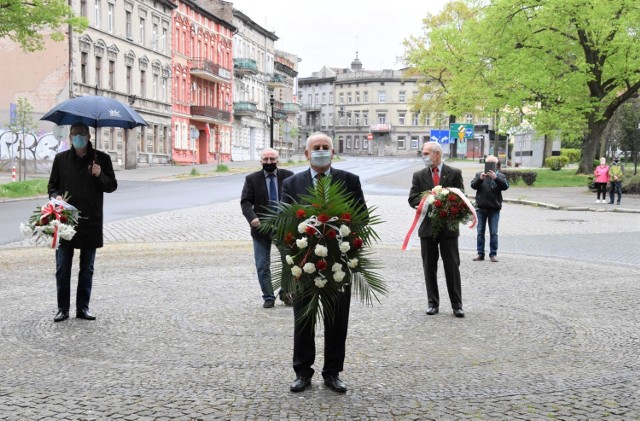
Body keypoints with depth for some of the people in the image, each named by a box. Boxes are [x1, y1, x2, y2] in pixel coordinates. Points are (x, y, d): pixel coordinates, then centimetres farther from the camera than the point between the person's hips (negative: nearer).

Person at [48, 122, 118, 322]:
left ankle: (83, 308, 19)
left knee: (87, 269, 9)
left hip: (91, 221, 0)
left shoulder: (101, 158, 3)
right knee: (62, 268, 2)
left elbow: (112, 186, 4)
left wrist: (100, 175, -16)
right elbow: (52, 185, 12)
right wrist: (56, 196, -10)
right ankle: (63, 308, 13)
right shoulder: (61, 159, 7)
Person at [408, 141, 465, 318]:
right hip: (427, 226, 2)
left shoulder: (454, 173, 1)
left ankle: (457, 305, 9)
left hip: (448, 226, -2)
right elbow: (413, 199, -1)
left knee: (452, 266, 2)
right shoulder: (419, 175, 7)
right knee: (429, 267, 7)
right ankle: (433, 303, 17)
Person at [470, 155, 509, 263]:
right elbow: (473, 185, -7)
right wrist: (480, 179, -25)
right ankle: (480, 254, 11)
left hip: (494, 209, -1)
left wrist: (495, 177, -28)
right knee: (480, 232, 6)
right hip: (481, 208, 1)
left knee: (493, 233, 2)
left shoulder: (500, 176, 2)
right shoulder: (479, 174, 5)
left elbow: (505, 186, -14)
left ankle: (493, 254, 9)